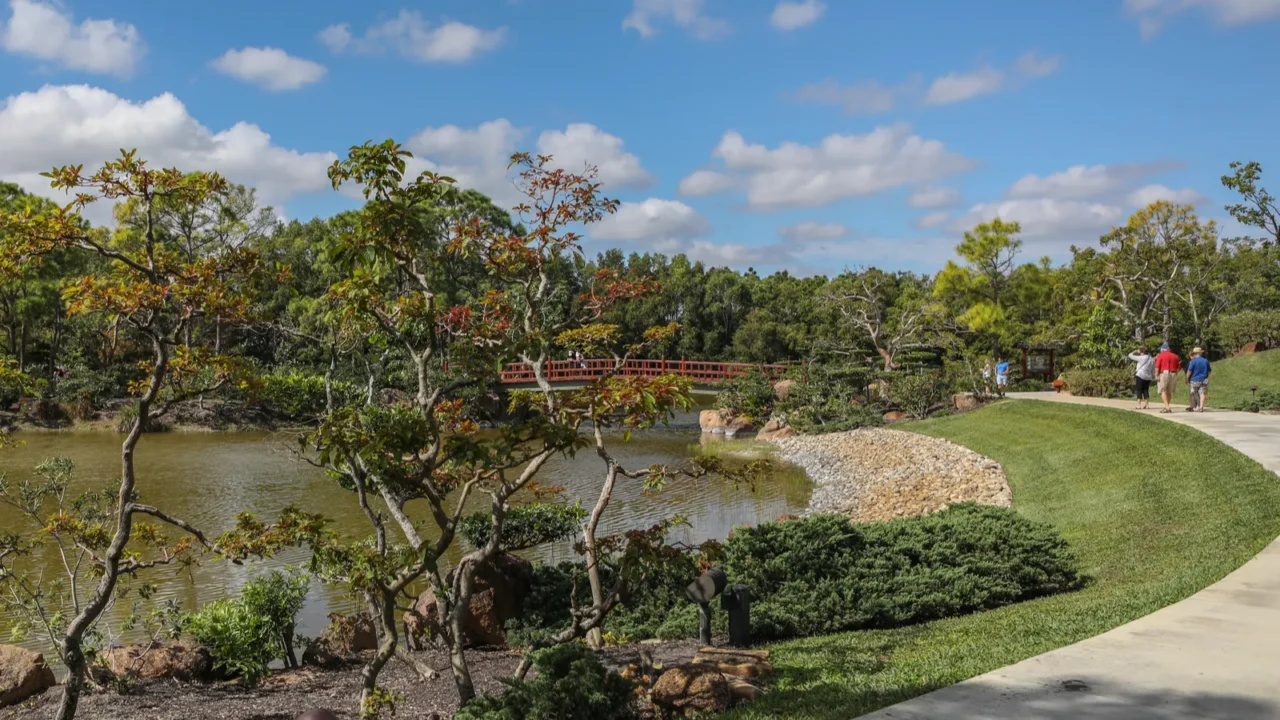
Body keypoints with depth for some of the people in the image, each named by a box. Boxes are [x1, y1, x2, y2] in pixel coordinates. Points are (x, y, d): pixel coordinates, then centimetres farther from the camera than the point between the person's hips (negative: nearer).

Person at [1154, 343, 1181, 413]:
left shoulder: (1160, 355, -3)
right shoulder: (1175, 356, 11)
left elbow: (1157, 367, -10)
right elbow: (1178, 368, 10)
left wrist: (1156, 376, -7)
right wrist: (1176, 376, 15)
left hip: (1163, 374, -5)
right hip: (1173, 374, 5)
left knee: (1163, 391, -5)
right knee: (1169, 391, 14)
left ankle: (1167, 407, -18)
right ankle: (1167, 407, 18)